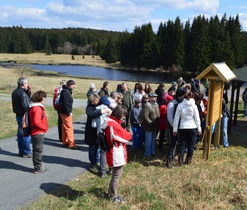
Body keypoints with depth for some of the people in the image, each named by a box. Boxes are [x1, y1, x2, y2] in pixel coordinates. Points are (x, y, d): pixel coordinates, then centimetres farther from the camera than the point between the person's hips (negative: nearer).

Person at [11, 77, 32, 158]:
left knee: (20, 134, 16)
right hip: (24, 116, -10)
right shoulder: (23, 94, -21)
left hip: (18, 115, 10)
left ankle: (21, 151, 25)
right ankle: (26, 152, 6)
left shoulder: (14, 92, 9)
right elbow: (26, 106, -26)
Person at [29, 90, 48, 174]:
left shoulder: (38, 107, 11)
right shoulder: (37, 109, -21)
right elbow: (37, 122, -27)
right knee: (38, 150, 0)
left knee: (37, 150, 17)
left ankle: (38, 166, 28)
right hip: (38, 133, -10)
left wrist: (44, 127, 10)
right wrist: (44, 127, -14)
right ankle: (38, 168, 9)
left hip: (38, 133, 10)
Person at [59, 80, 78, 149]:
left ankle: (65, 142, 27)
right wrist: (69, 112, -20)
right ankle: (71, 144, -5)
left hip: (64, 112, 10)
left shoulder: (67, 91, 13)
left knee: (64, 127, 17)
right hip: (66, 113, -10)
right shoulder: (66, 92, -19)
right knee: (69, 128, -7)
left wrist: (69, 111, 12)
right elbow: (66, 104, -24)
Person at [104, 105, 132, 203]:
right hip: (117, 155, -10)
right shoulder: (114, 125, -25)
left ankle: (111, 192, 36)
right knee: (116, 175, 5)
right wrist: (128, 133, 2)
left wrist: (124, 132, -5)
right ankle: (113, 196, 19)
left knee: (115, 174, 23)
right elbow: (127, 137, -17)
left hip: (114, 153, 10)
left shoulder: (110, 122, 7)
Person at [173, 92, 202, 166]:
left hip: (182, 127, 1)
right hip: (192, 127, -1)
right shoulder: (194, 106, -4)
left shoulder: (180, 105, -2)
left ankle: (180, 160, -1)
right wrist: (199, 129, 9)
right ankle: (188, 160, 16)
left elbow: (176, 118, -1)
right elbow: (197, 119, 0)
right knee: (191, 145, 11)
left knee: (182, 144, 8)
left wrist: (175, 129, 5)